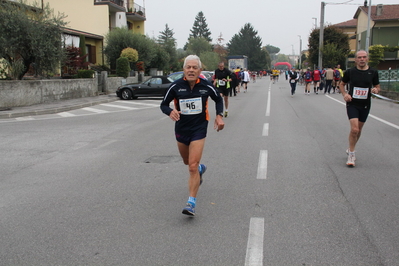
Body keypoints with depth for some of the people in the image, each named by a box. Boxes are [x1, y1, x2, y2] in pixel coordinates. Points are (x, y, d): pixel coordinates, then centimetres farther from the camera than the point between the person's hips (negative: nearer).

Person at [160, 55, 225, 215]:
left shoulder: (206, 86, -7)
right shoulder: (176, 86, -9)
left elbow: (218, 99, 12)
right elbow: (163, 104, -1)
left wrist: (219, 116, -4)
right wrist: (170, 112, -24)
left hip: (199, 130, -3)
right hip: (181, 129, 3)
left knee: (192, 167, -12)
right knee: (187, 162, 22)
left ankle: (192, 202, -7)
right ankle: (201, 168, 58)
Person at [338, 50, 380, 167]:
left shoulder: (373, 72, -1)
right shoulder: (350, 72, -5)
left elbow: (377, 86, 9)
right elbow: (342, 84, 9)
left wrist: (376, 90, -15)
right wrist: (344, 94, -9)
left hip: (365, 105, 3)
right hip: (352, 104, -3)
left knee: (358, 130, 14)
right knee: (354, 129, -15)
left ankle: (350, 149, 37)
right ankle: (351, 154, 1)